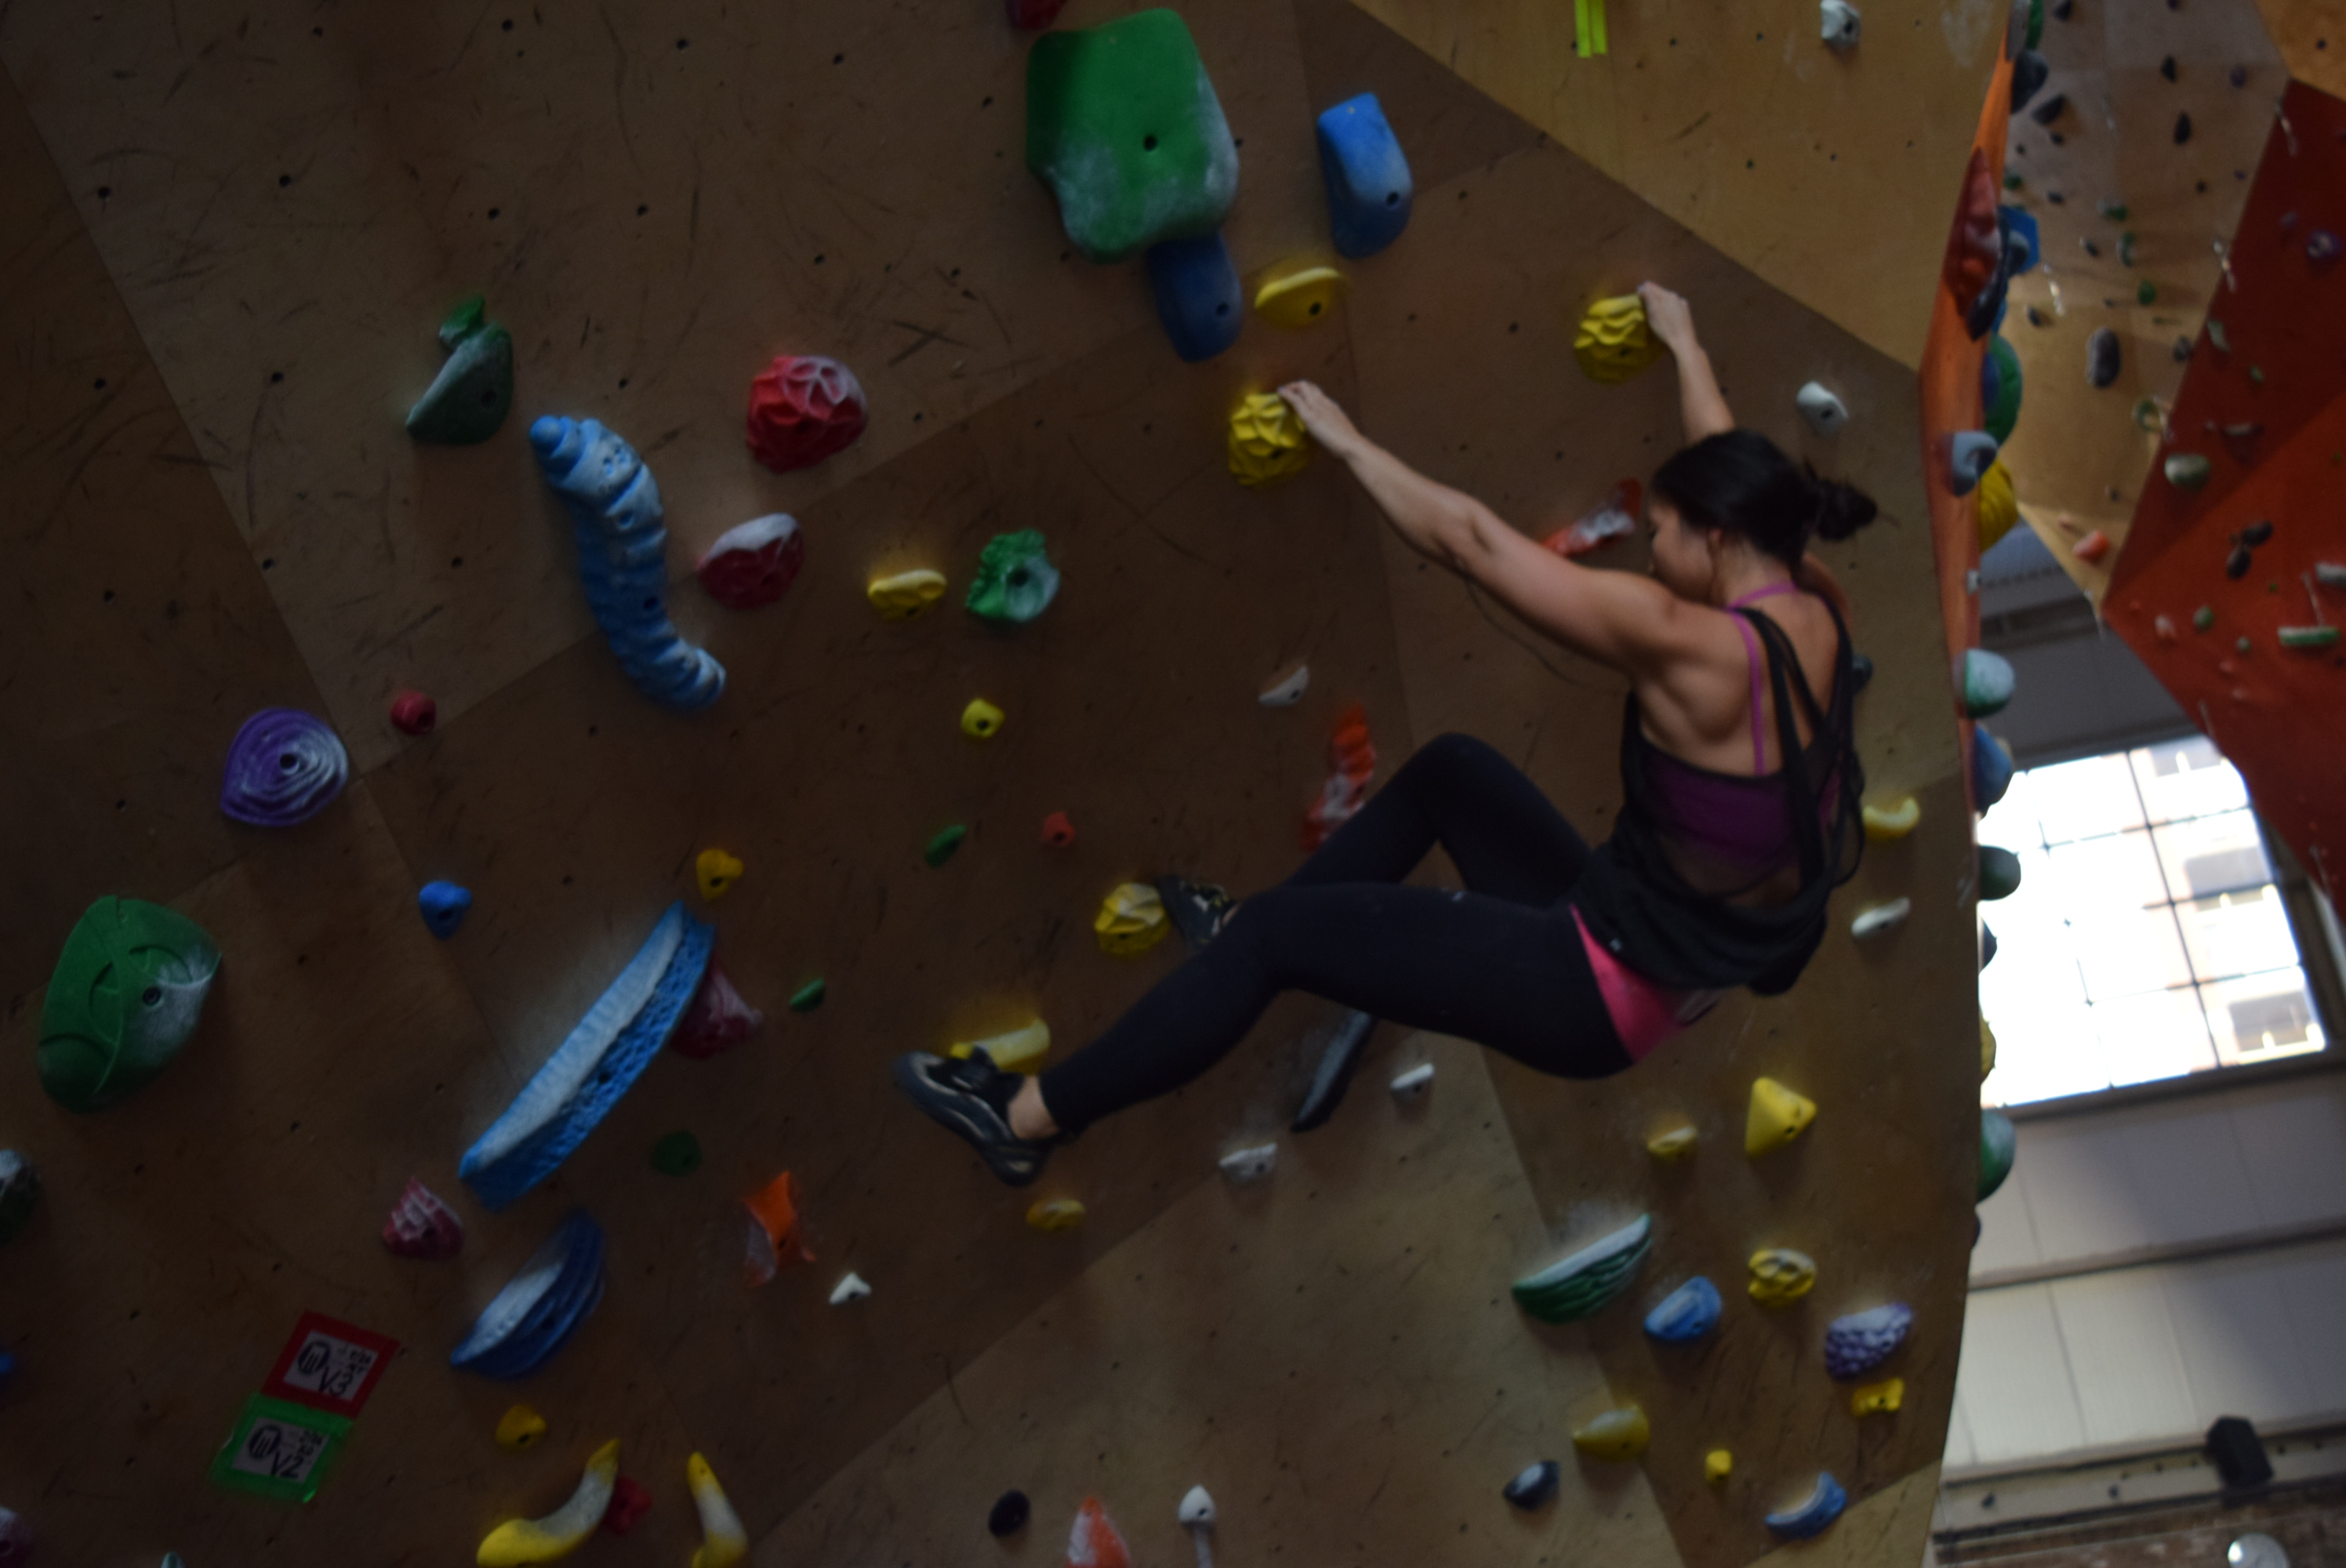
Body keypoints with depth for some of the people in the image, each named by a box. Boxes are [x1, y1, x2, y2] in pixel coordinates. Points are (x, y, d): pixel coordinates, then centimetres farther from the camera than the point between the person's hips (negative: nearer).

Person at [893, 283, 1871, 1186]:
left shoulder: (1689, 649, -27)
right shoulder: (1814, 607, -3)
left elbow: (1470, 541, -22)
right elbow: (1729, 471, 18)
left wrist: (1348, 444, -10)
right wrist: (1685, 349, 33)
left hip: (1609, 993, -9)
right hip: (1678, 970, 9)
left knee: (1285, 932, -4)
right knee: (1450, 768, 23)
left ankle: (1024, 1119, 6)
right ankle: (1246, 935, 36)